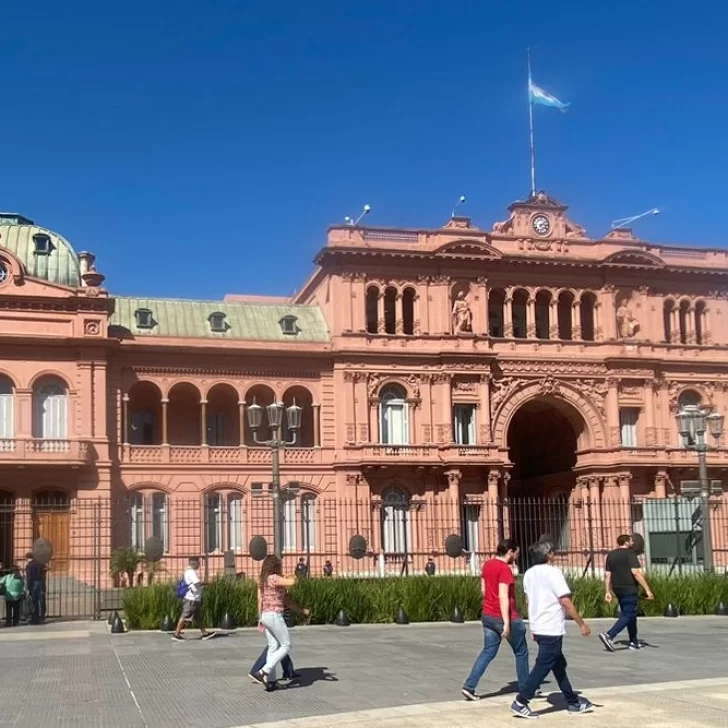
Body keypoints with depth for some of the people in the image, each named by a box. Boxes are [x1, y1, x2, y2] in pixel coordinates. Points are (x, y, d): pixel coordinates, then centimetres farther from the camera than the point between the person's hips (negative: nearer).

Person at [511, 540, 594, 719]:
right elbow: (566, 602, -17)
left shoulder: (529, 574, 9)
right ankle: (520, 703, -6)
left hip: (538, 627, 9)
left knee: (558, 664, 16)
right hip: (552, 629, -9)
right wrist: (582, 624, -11)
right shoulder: (553, 572, -15)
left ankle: (573, 703, 23)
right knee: (543, 666, -4)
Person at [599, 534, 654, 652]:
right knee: (628, 615, -6)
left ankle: (634, 642, 21)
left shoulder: (610, 555, 11)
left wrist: (607, 592, 12)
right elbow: (636, 572, -20)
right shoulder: (630, 554, -10)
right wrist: (647, 590, -19)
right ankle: (609, 636, -20)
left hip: (618, 589, 8)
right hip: (630, 589, -8)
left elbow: (607, 575, 9)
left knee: (630, 614, 18)